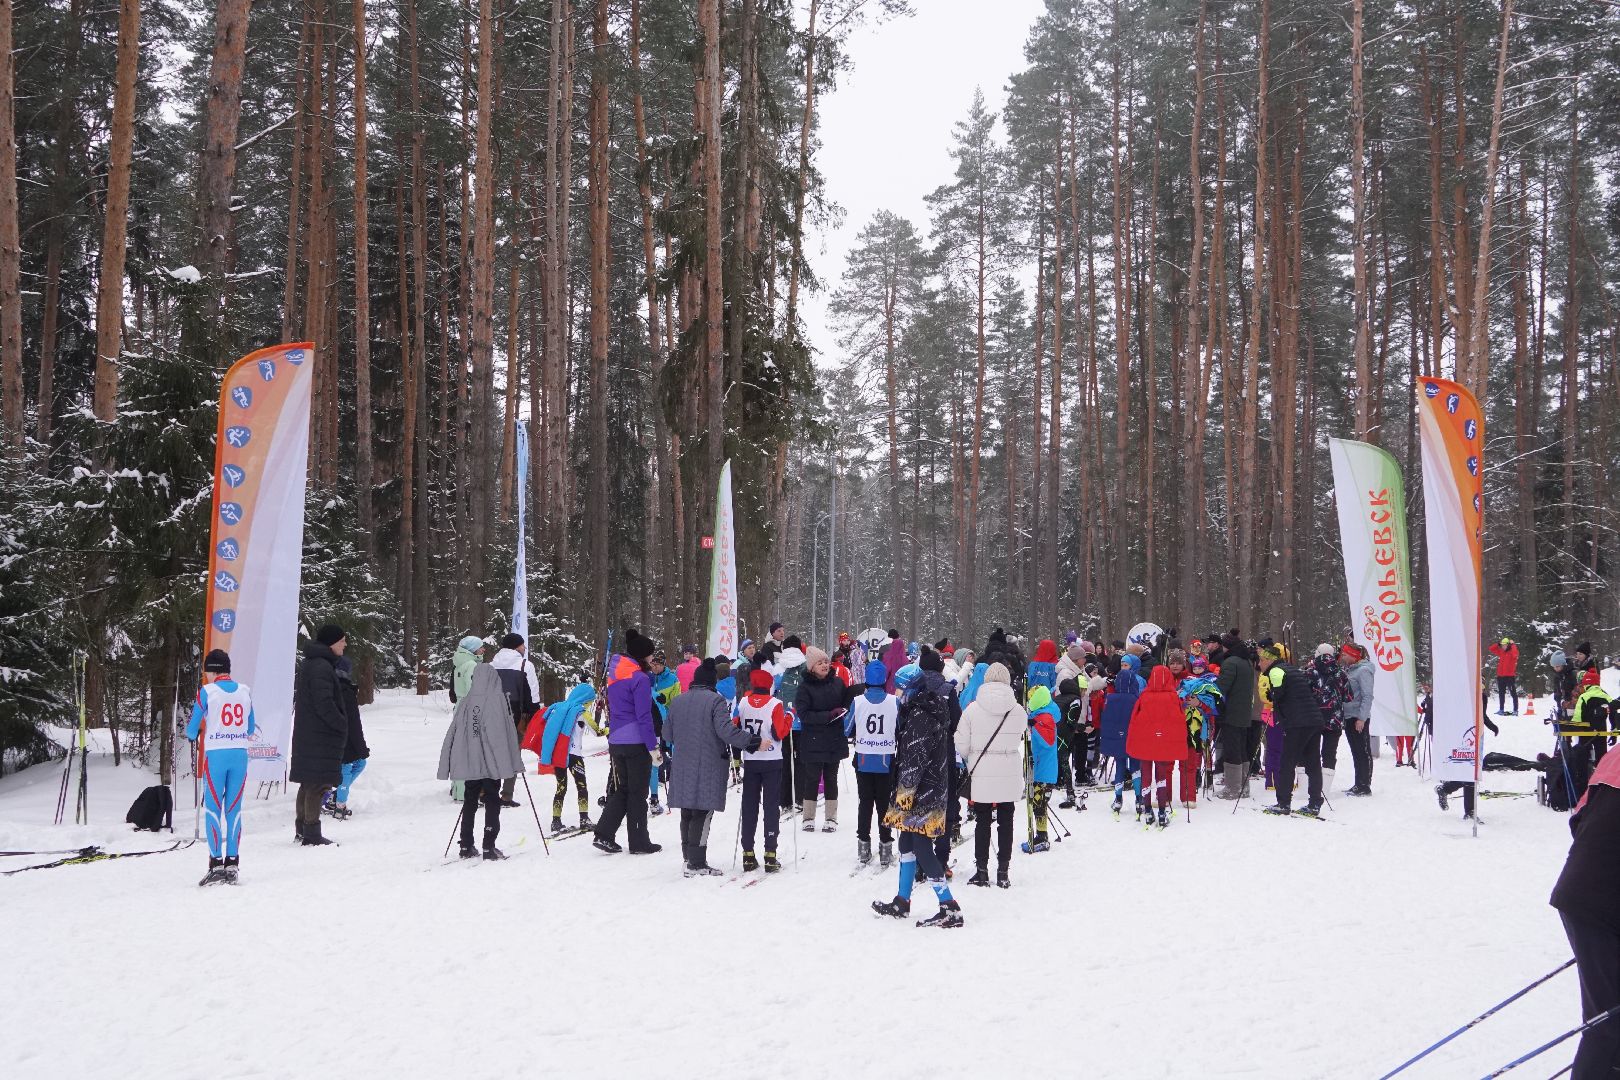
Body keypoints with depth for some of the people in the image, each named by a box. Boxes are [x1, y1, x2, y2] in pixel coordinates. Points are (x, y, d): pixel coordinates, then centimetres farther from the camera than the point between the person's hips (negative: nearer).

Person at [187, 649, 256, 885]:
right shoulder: (245, 691, 6)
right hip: (240, 755, 3)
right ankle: (232, 864, 6)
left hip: (215, 755, -3)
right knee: (234, 809, 8)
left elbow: (192, 728, 1)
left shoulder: (207, 691, -4)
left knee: (213, 809, 3)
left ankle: (216, 864, -3)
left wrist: (194, 737, 23)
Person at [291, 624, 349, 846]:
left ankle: (302, 829, 23)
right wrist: (343, 725, -12)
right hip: (321, 736, -11)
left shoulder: (308, 664, 17)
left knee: (309, 782, 16)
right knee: (318, 783, -7)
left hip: (306, 734, 11)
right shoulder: (322, 667, -17)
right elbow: (324, 703, -24)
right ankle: (312, 834, -5)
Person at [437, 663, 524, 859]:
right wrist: (512, 762, -5)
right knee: (492, 803, 4)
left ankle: (466, 847, 16)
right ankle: (489, 847, 0)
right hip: (492, 762, -3)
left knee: (469, 803, 13)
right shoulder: (498, 700, -10)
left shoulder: (465, 702, 0)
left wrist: (448, 765, 13)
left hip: (469, 763, 3)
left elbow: (453, 733, 5)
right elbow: (504, 734, -11)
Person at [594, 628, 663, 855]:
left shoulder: (615, 675, 10)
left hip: (616, 741, 7)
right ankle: (639, 843, 11)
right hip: (637, 743, -7)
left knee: (621, 789, 16)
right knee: (637, 793, 3)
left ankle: (604, 834, 6)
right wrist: (653, 748, -14)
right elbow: (644, 717, -17)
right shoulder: (640, 679, -15)